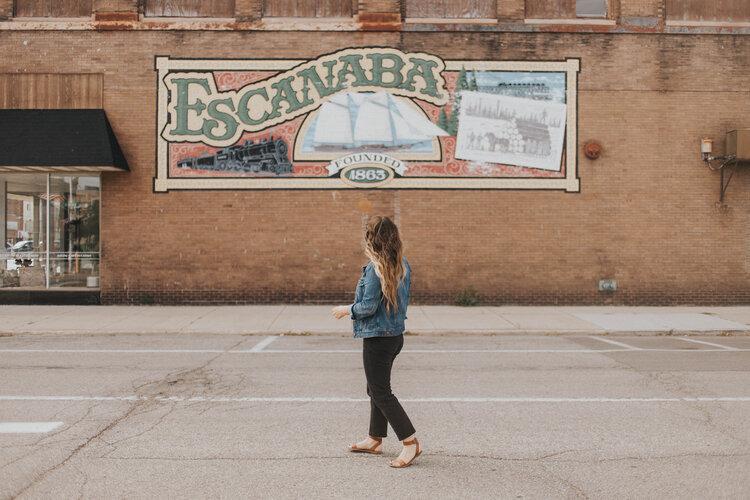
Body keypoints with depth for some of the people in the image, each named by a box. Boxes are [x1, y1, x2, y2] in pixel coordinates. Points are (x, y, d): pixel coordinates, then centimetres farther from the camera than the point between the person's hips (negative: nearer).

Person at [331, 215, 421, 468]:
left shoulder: (375, 268, -20)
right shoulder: (403, 265, 4)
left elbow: (369, 307, -20)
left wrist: (347, 309, -3)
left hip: (377, 338, -9)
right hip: (396, 334, 9)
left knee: (381, 393, 1)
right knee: (376, 388, 20)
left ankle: (411, 442, 1)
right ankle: (375, 439, 30)